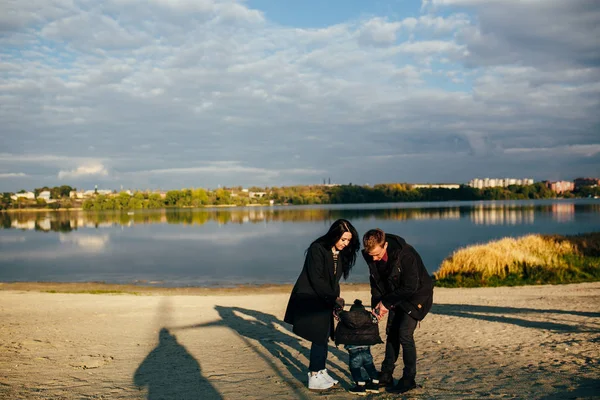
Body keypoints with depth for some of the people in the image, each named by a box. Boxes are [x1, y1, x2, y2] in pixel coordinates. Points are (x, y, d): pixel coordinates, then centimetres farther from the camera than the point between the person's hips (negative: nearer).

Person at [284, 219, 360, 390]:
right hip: (309, 300, -7)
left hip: (324, 301, 7)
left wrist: (336, 300, -4)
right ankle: (314, 378, 3)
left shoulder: (340, 253, 4)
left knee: (324, 338, 8)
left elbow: (334, 280, 6)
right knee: (319, 338, -5)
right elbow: (316, 279, -21)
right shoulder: (317, 249, -20)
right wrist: (335, 298, -17)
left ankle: (320, 372, 19)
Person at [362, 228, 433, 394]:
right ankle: (386, 376, 18)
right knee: (391, 333, 7)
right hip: (397, 295, 7)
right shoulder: (371, 255, -14)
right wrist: (376, 304, -11)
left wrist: (386, 302, -21)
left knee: (404, 334, -13)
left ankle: (409, 379, -1)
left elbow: (411, 287, -28)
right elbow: (376, 280, 1)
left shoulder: (405, 254, -34)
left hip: (417, 295, -7)